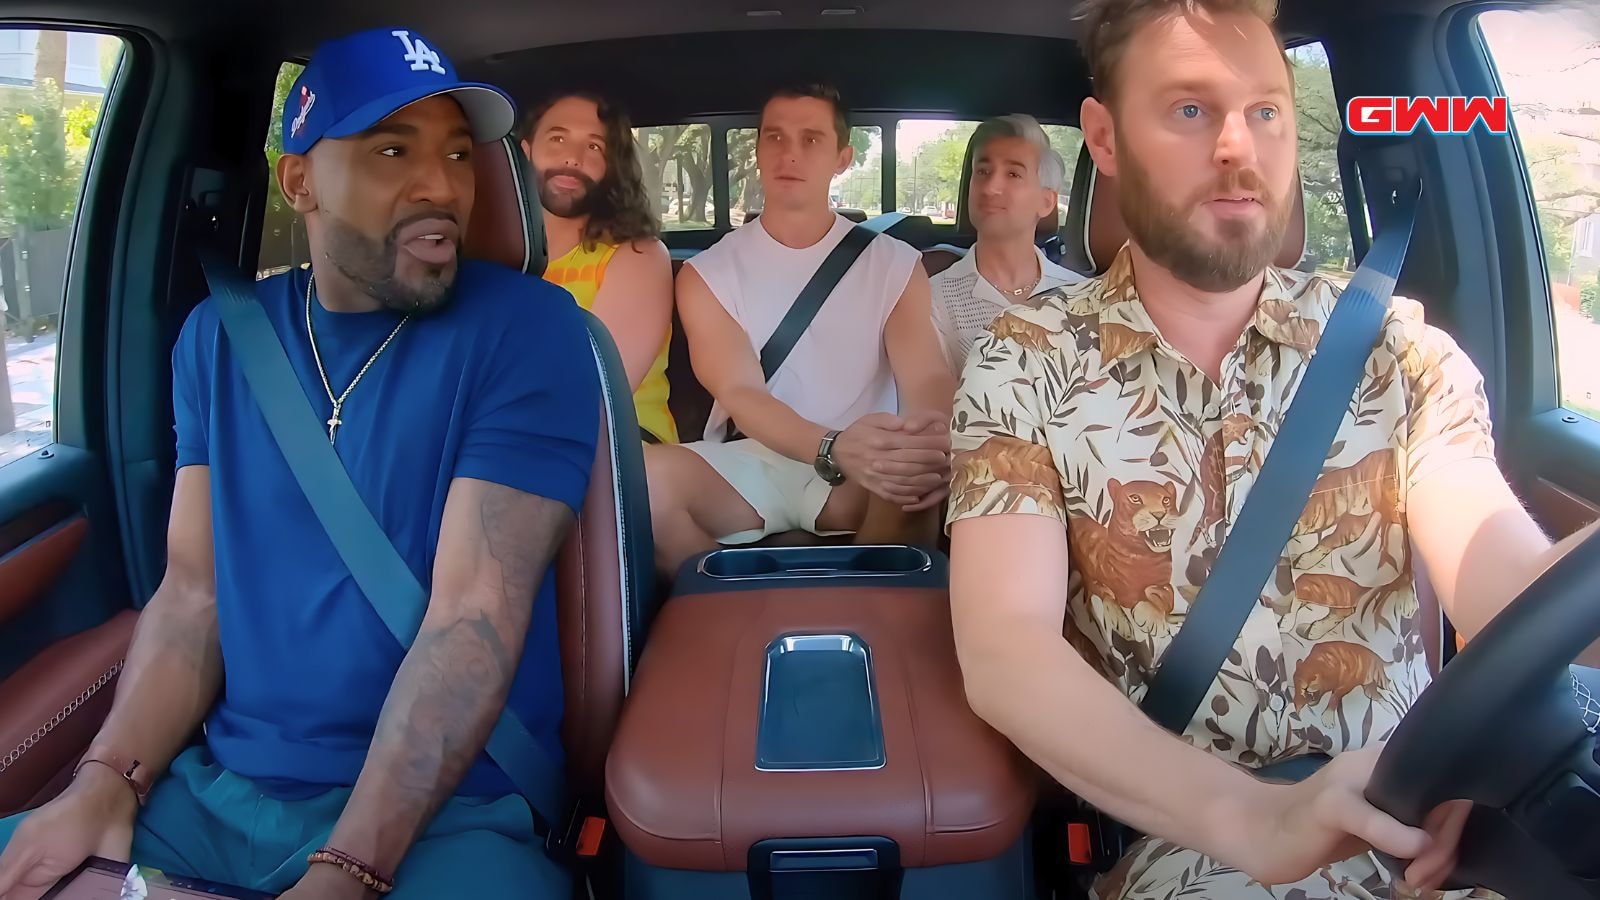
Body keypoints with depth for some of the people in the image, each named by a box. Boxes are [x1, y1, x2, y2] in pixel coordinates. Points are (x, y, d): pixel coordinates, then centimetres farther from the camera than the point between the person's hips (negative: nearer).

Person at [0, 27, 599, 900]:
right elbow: (193, 590, 7)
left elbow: (475, 614, -17)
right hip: (216, 788, 5)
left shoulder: (525, 329, -11)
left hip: (446, 806, -4)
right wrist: (107, 780, -9)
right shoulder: (220, 337, 7)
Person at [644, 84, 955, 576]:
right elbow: (740, 395, -11)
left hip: (863, 472, 0)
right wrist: (835, 448, -34)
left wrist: (933, 437, -36)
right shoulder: (707, 273, 5)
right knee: (645, 475, -31)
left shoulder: (894, 263, 7)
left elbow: (927, 378, -8)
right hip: (748, 467, 0)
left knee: (919, 476, -35)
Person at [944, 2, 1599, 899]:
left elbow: (1510, 589, -13)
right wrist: (1248, 815, -29)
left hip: (1408, 822, 3)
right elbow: (1004, 653, -15)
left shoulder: (1397, 346, 2)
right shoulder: (1025, 367, -4)